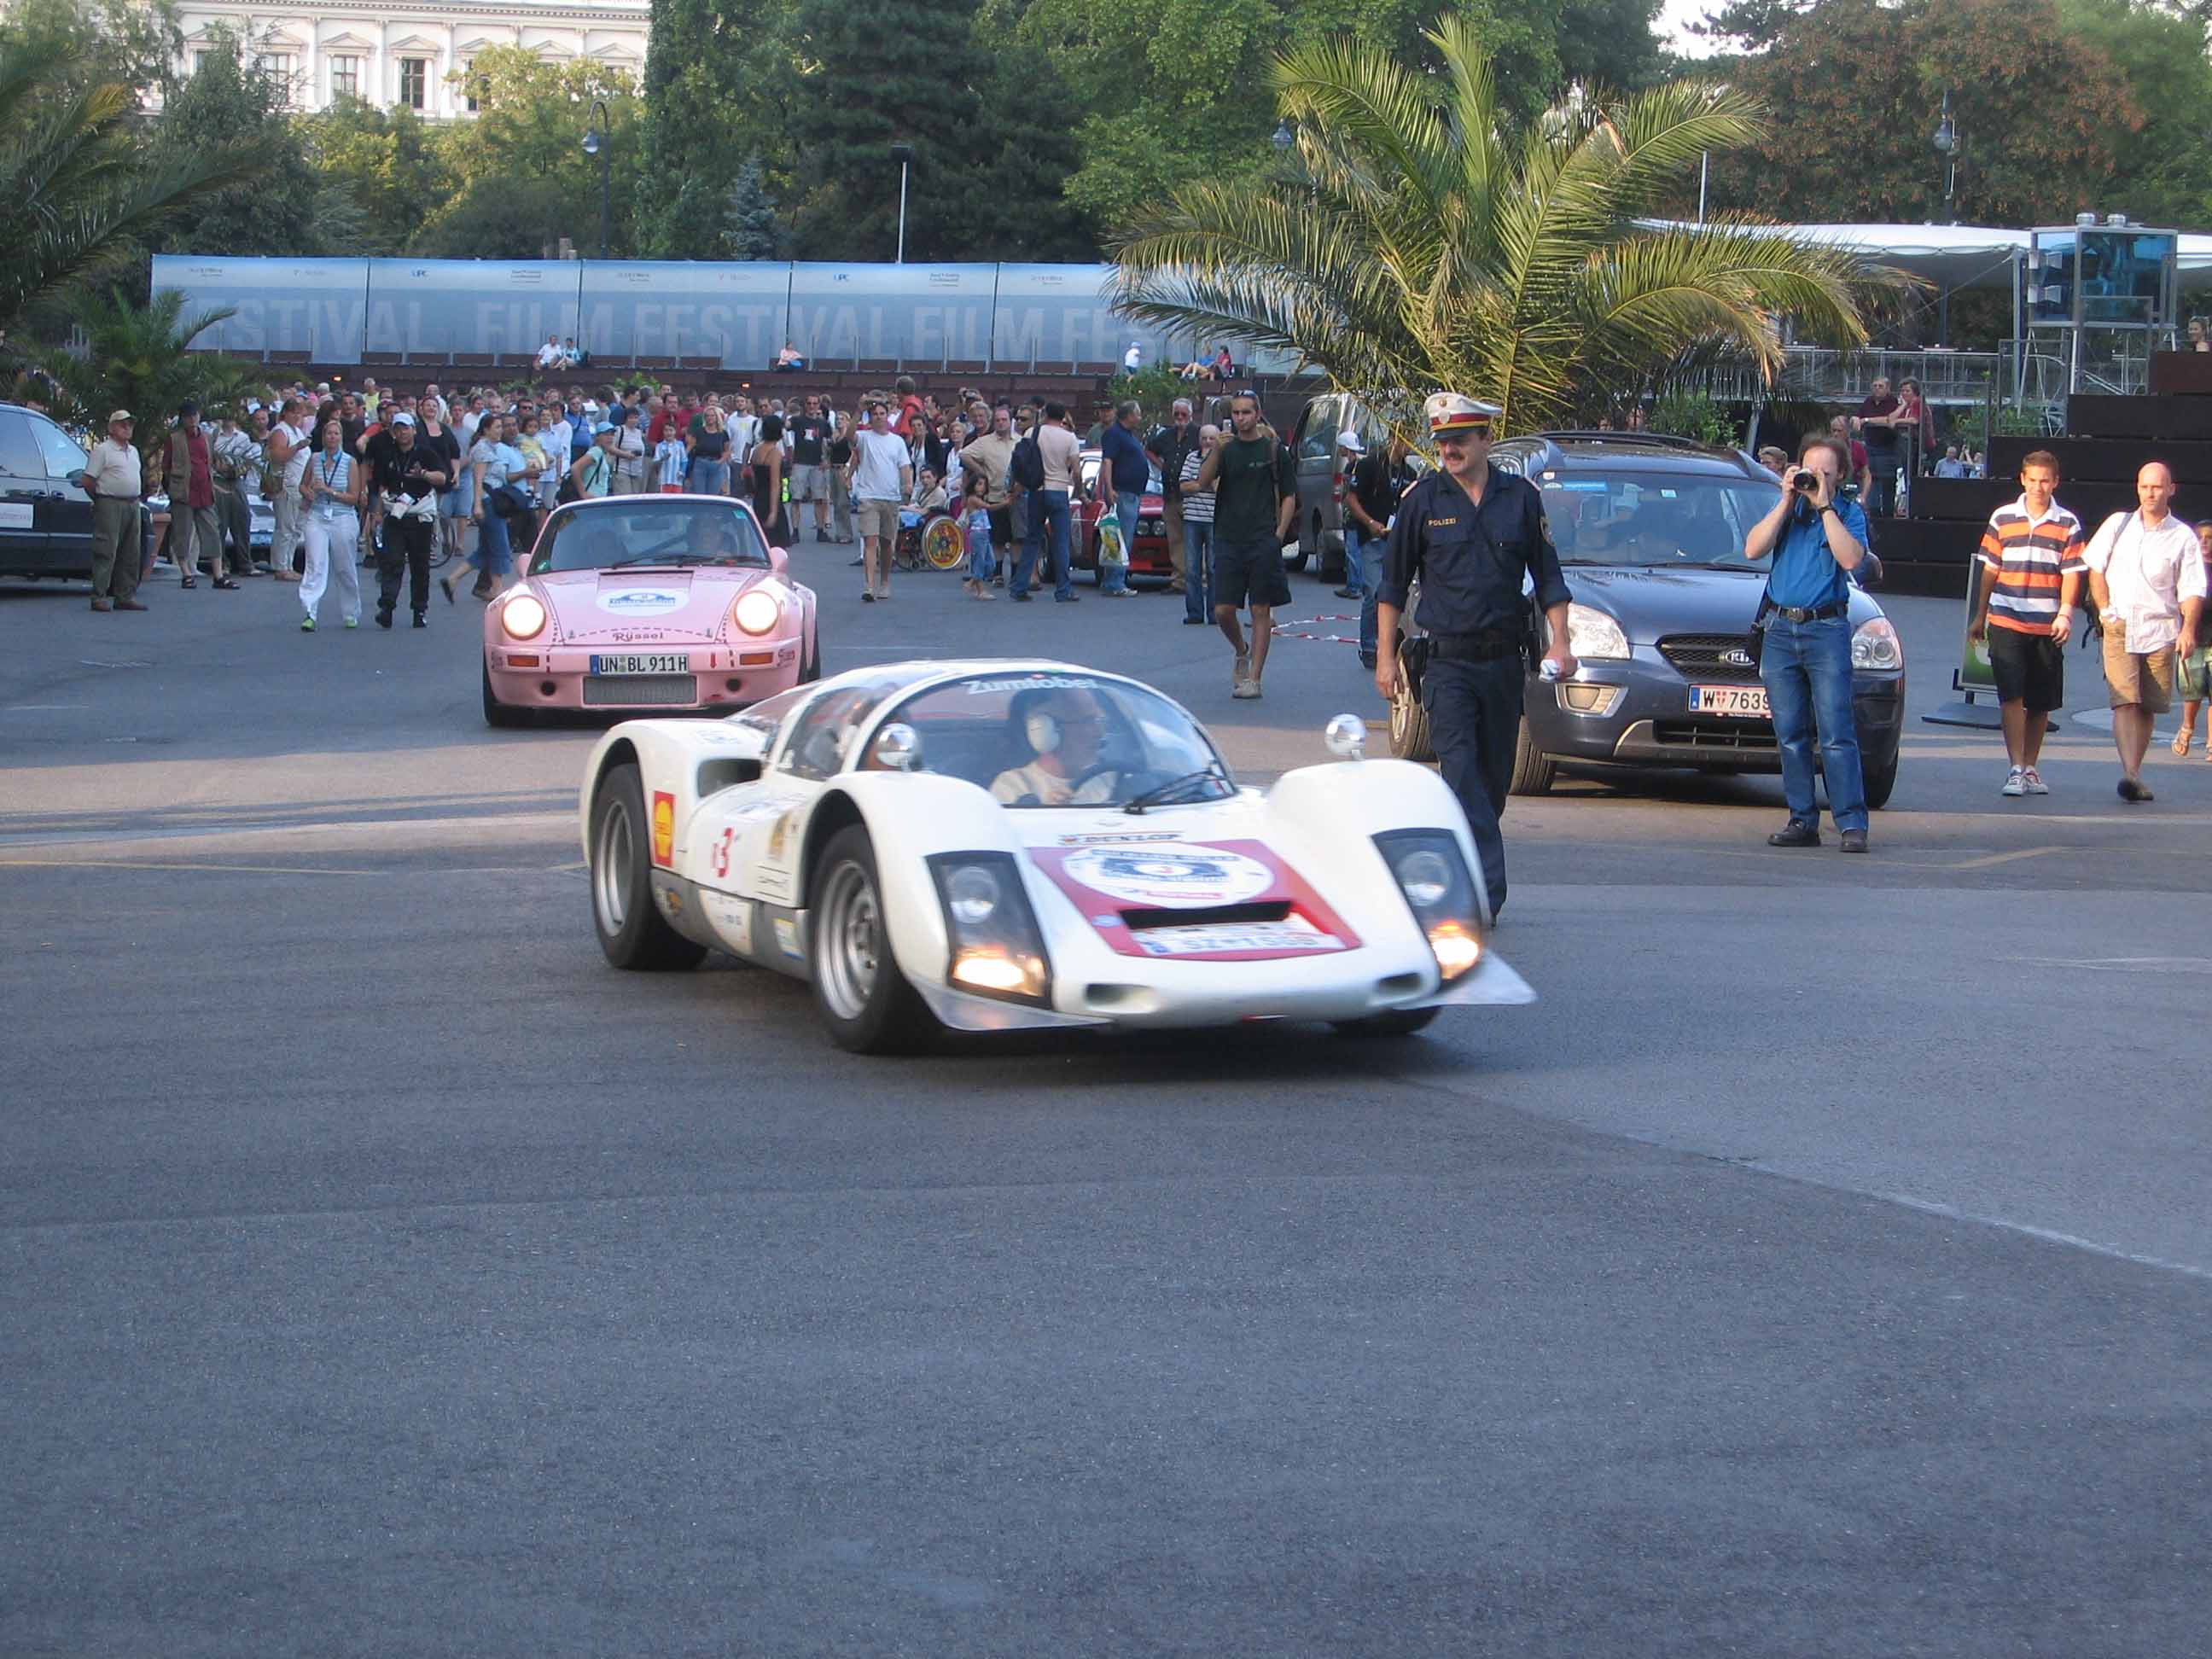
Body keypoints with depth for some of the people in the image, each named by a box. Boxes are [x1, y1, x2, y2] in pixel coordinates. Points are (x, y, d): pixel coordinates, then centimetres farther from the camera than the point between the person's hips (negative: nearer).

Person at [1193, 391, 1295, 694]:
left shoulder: (1274, 449, 4)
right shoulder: (1226, 448, 9)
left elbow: (1289, 497, 6)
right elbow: (1203, 482, -5)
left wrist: (1279, 534, -5)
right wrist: (1217, 451, -19)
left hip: (1263, 541, -2)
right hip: (1228, 540, 2)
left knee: (1261, 611, -2)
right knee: (1223, 610, -2)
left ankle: (1254, 678, 1)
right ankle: (1241, 652, 26)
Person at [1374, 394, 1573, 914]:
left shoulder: (1520, 497, 6)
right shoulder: (1422, 500, 1)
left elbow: (1548, 577, 13)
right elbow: (1393, 585, 7)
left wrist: (1559, 641, 3)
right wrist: (1386, 656, 3)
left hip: (1504, 660, 3)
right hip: (1447, 661, -3)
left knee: (1494, 774, 8)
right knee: (1461, 770, -15)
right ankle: (1485, 889, -22)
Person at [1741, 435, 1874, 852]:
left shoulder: (1849, 514, 4)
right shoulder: (1786, 509, 14)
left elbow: (1850, 559, -15)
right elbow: (1753, 549, -1)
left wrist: (1824, 506, -12)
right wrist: (1787, 501, -4)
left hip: (1827, 630, -4)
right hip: (1779, 630, 4)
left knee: (1837, 733, -10)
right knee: (1791, 734, 4)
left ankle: (1853, 823, -12)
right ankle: (1802, 821, 8)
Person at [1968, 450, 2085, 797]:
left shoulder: (2068, 524, 5)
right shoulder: (2002, 518, 7)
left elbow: (2071, 574, 2)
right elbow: (1990, 571, 11)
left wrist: (2065, 614, -12)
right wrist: (1979, 617, 12)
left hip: (2047, 627, 1)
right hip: (2006, 622, -1)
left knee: (2041, 703, 7)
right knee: (2012, 696, -11)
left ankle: (2030, 768, 20)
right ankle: (2016, 769, -13)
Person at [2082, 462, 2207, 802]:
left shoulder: (2183, 537, 3)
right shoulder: (2117, 525, 9)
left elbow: (2192, 590, 1)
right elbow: (2095, 569, 16)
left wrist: (2189, 628, -14)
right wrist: (2106, 611, 4)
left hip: (2160, 632, 0)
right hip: (2120, 628, 0)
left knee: (2148, 707, 4)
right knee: (2125, 701, -15)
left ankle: (2135, 776, 14)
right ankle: (2129, 774, -27)